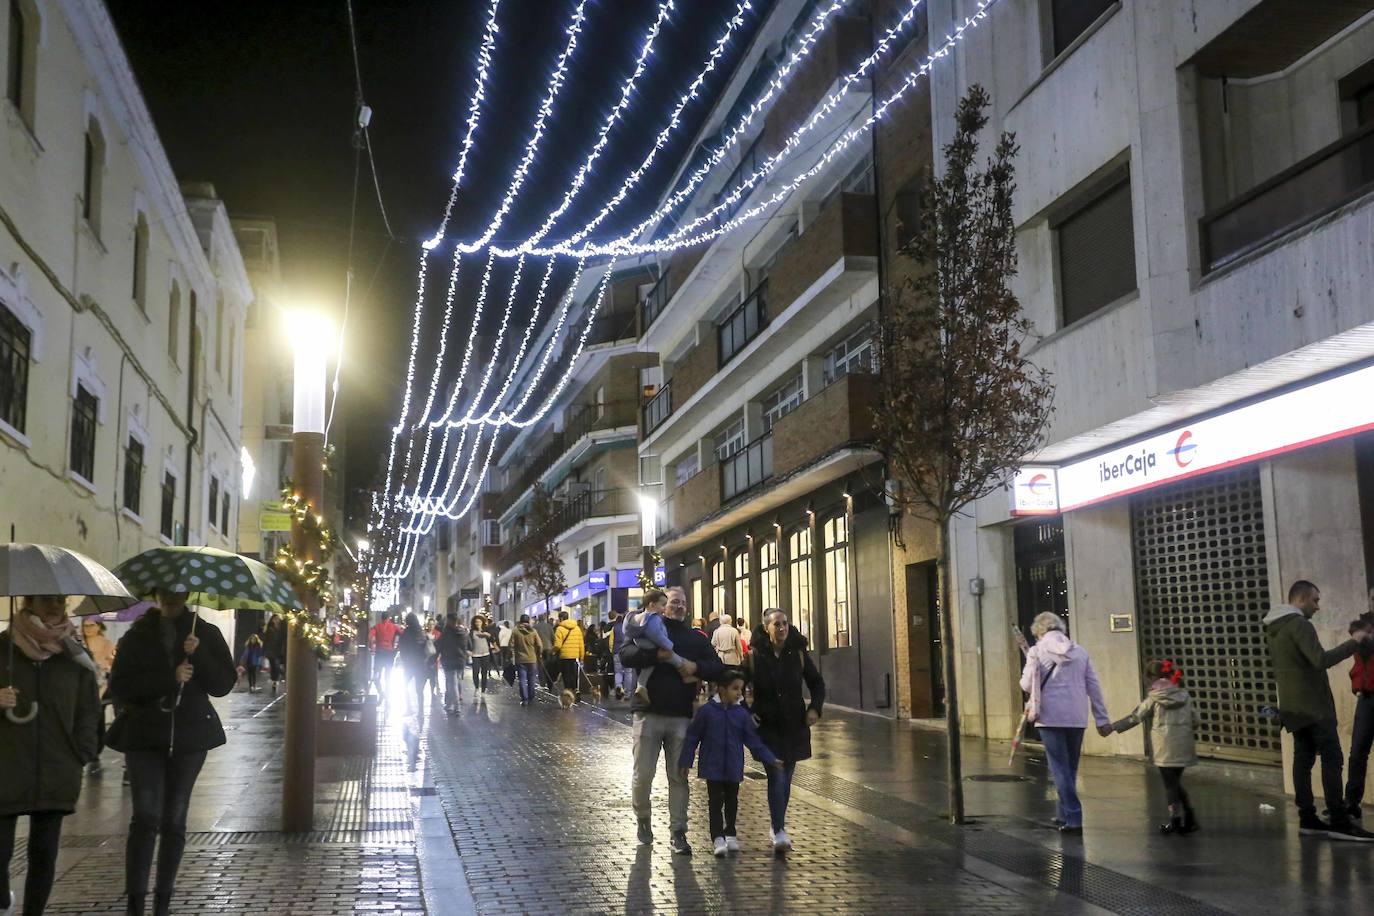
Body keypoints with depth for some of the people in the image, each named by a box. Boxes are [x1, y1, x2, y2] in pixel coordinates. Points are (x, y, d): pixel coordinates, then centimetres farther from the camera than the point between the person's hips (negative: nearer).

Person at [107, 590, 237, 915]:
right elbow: (119, 687, -6)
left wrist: (198, 655, -16)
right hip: (145, 735, -1)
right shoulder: (137, 636, 3)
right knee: (146, 815, -13)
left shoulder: (206, 634, 6)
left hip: (189, 736, 1)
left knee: (174, 820, 6)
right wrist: (170, 677, -17)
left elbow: (224, 684, 0)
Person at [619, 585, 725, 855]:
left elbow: (717, 668, 8)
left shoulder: (697, 638, 15)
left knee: (679, 777, 4)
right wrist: (656, 654, -22)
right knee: (642, 774, -2)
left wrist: (696, 666, -11)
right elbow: (626, 654, -9)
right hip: (648, 714, -3)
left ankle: (678, 833, 11)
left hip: (681, 718, 3)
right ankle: (643, 819, 23)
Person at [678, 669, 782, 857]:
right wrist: (685, 761, -3)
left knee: (732, 801, 15)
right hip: (713, 766, -3)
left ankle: (730, 834, 31)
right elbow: (693, 736, -4)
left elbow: (753, 740, 2)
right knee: (715, 801, -3)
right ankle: (718, 838, -1)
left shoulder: (742, 713, -2)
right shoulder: (707, 710, -10)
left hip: (734, 768, 3)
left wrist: (771, 759, -3)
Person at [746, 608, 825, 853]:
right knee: (776, 776, -12)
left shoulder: (799, 654, 0)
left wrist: (815, 708, -4)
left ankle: (778, 825, 25)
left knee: (786, 777, 11)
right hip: (768, 725, -3)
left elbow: (817, 683, 11)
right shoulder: (755, 656, -5)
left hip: (795, 725, 3)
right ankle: (779, 833, -14)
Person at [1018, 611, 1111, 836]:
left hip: (1050, 716, -4)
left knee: (1060, 769, 0)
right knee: (1070, 767, 16)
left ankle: (1074, 819, -7)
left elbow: (1027, 685, -5)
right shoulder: (1079, 651, 8)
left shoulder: (1037, 651, -3)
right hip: (1077, 717, 4)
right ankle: (1064, 814, 25)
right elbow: (1094, 686, 8)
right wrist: (1102, 718, 11)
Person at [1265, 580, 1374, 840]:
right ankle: (1339, 822, -11)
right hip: (1313, 705, -9)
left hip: (1293, 706, 9)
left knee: (1303, 758, 7)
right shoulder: (1299, 624, -14)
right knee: (1331, 759, -9)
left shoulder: (1273, 629, 16)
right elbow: (1321, 660, -24)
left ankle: (1307, 819, 5)